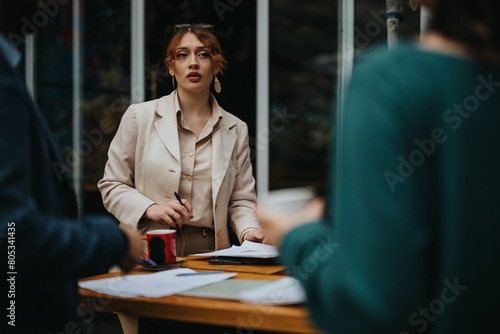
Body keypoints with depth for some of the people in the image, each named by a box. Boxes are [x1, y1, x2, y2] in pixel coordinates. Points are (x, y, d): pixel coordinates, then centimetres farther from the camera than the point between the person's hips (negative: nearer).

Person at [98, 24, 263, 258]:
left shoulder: (235, 130, 12)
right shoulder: (140, 116, 5)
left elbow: (241, 200, 14)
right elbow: (112, 185, 7)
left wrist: (249, 230, -7)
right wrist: (151, 209, -10)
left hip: (209, 250, 3)